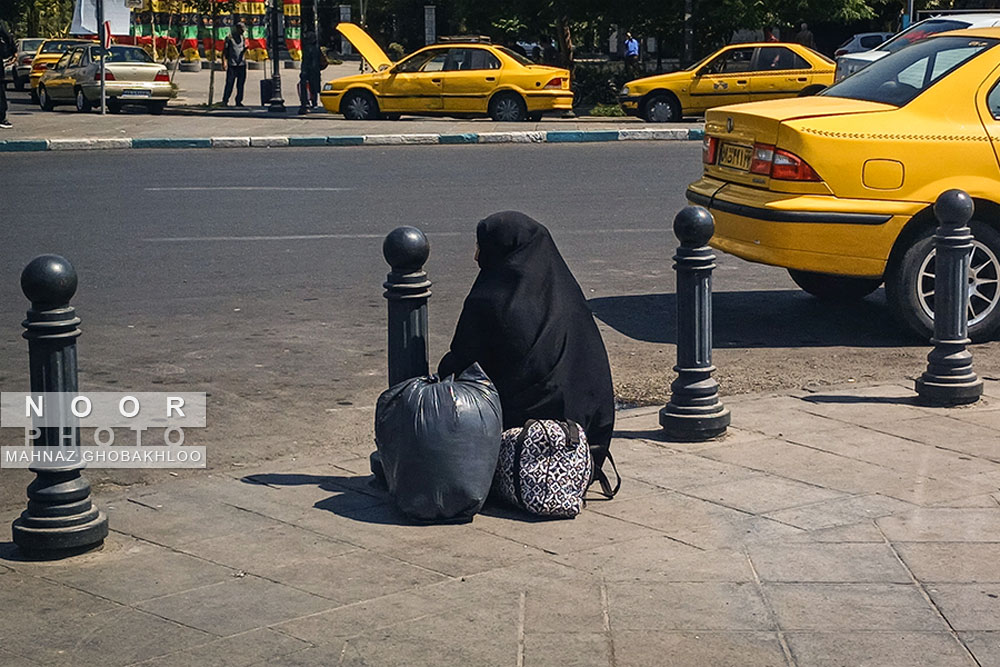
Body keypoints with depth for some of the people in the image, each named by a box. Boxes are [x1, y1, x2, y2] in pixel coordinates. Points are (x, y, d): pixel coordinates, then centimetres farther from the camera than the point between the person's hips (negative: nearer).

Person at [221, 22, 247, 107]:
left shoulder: (243, 38, 13)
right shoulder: (230, 38, -1)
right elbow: (224, 50, -2)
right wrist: (224, 61, -11)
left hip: (242, 64, 5)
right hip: (232, 64, -5)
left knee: (241, 84, 5)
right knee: (229, 84, -4)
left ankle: (239, 101, 13)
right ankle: (225, 101, 2)